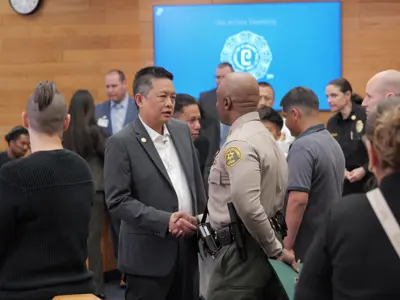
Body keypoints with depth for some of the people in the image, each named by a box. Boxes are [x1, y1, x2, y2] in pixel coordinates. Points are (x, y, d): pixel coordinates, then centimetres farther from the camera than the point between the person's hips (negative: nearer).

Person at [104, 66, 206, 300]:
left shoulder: (182, 131, 8)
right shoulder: (122, 143, -11)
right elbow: (118, 201, -16)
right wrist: (165, 221, -21)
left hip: (188, 246, 6)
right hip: (149, 252, -6)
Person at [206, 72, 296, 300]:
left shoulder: (239, 143, -16)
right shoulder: (265, 136, 14)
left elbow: (247, 205, -27)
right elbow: (281, 194, 17)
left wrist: (276, 249, -16)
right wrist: (276, 248, 15)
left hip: (243, 249, -10)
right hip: (262, 245, 10)